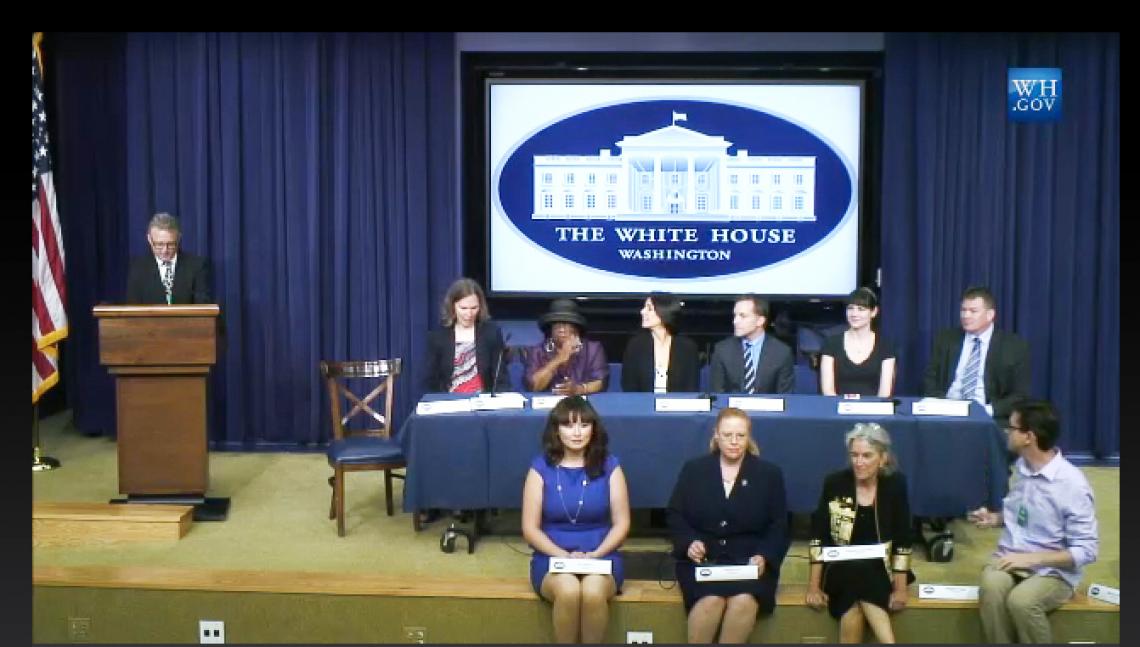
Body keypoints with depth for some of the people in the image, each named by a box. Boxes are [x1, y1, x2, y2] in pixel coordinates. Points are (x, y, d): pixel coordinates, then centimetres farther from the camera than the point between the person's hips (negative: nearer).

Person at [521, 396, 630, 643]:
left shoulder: (609, 466, 2)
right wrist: (564, 556, -14)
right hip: (552, 558, 0)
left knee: (593, 592, -34)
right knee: (568, 590, -34)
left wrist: (594, 555, -13)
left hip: (601, 556, 0)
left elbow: (621, 523, 3)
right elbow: (530, 528, 0)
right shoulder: (541, 467, 1)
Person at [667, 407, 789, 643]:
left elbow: (778, 526, 6)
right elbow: (675, 516, 10)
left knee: (744, 600, -32)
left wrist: (763, 557, -11)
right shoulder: (693, 470, 10)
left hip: (749, 560, 0)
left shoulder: (770, 474, 9)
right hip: (703, 559, 0)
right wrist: (689, 542, -10)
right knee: (711, 599, -32)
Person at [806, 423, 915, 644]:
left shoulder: (895, 484, -4)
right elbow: (819, 537, -5)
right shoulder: (834, 483, -5)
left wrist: (900, 588, -12)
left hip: (879, 569, 0)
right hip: (841, 568, 0)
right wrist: (814, 586, -11)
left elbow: (902, 541, -4)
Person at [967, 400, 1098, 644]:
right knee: (991, 587, -32)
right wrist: (995, 519, 5)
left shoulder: (1072, 484, -17)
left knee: (1021, 600, -37)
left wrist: (1032, 559, -19)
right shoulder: (1021, 466, 4)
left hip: (1052, 571, -5)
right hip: (1011, 558, 5)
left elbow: (1086, 551, -15)